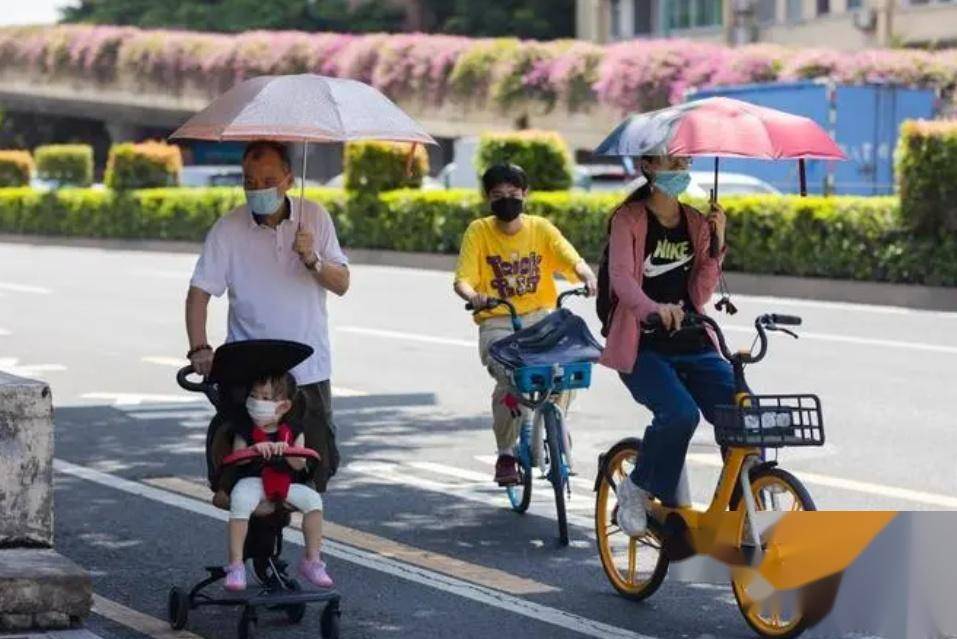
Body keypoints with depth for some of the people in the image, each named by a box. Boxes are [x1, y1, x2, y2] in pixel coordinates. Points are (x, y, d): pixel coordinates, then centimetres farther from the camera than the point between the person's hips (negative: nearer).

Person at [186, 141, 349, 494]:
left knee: (316, 472, 5)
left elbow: (342, 284, 3)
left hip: (309, 372, 2)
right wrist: (199, 348, -21)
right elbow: (199, 292, -6)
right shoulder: (228, 229, -4)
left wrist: (313, 261, -18)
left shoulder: (314, 216, 2)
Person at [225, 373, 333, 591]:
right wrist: (255, 449, -29)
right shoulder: (245, 430, 2)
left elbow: (300, 464, -3)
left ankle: (312, 560, -10)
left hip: (285, 484, 2)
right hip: (253, 481, -2)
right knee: (240, 501, -35)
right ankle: (235, 564, -30)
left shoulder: (292, 431, 6)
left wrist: (285, 450, -24)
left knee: (312, 499, -22)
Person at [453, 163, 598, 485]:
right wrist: (474, 296, -30)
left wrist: (587, 277, -29)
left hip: (540, 316, 2)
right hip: (497, 323, -2)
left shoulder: (540, 228, 6)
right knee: (509, 378, -27)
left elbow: (573, 261, -6)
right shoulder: (479, 231, 1)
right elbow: (462, 280, -7)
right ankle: (505, 455, -5)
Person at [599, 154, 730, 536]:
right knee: (680, 412, -32)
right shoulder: (629, 219, -2)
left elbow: (700, 294, 5)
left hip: (693, 346, 5)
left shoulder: (696, 223, 12)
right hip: (642, 348, -5)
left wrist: (716, 245, -7)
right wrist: (653, 307, -39)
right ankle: (636, 490, -7)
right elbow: (621, 277, -19)